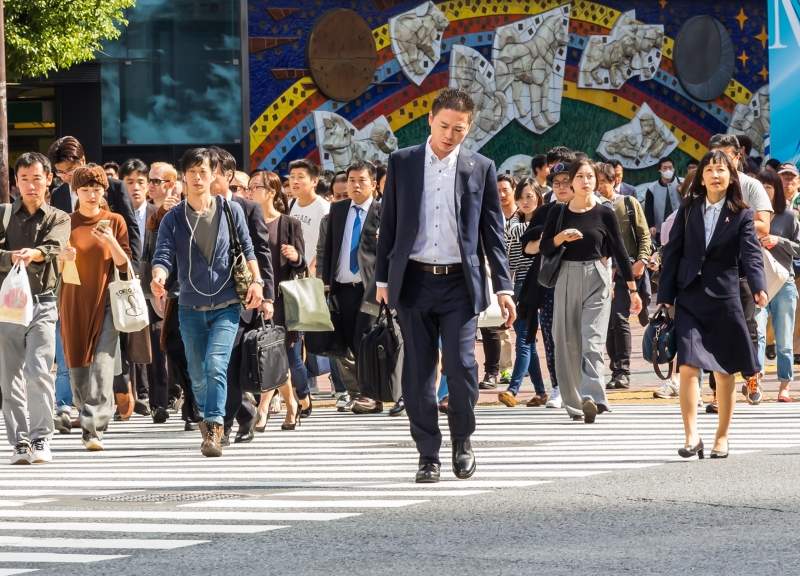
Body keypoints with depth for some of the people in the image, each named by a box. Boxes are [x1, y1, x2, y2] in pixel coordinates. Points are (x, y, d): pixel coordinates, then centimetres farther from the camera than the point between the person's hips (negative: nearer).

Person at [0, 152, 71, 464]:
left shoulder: (58, 219, 7)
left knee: (38, 371, -14)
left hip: (42, 303, -2)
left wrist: (33, 254, -36)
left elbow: (54, 246, -15)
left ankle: (41, 439, -7)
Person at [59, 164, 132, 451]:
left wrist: (111, 241, -16)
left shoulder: (115, 222, 4)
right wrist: (62, 257, -12)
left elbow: (124, 264, 1)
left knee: (102, 367, -14)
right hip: (74, 302, 2)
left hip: (106, 301, -2)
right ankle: (87, 416, 22)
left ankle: (93, 428, -19)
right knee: (78, 365, 3)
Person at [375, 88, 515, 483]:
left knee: (461, 365, -9)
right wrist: (383, 278, 6)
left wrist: (503, 287, 1)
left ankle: (462, 439, 14)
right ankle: (428, 455, 9)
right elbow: (388, 224, 10)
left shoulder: (480, 169, 5)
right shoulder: (402, 163, 6)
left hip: (460, 283, -1)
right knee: (418, 372, 2)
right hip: (414, 282, 1)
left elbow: (493, 232, 7)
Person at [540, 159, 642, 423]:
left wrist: (633, 289, 7)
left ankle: (591, 398, -30)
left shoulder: (604, 214, 3)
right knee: (568, 344, 3)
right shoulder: (558, 213, 7)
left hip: (597, 281, -2)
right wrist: (561, 237, -14)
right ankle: (574, 403, 12)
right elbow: (545, 248, 7)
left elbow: (619, 252, 7)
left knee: (592, 342, -16)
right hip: (567, 279, 2)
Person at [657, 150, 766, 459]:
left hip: (724, 298, 0)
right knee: (688, 366, -13)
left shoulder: (741, 215, 2)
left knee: (725, 371, 6)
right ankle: (691, 436, -12)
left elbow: (751, 254, -9)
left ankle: (722, 437, 18)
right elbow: (672, 253, 7)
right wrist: (665, 297, 1)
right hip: (689, 299, 0)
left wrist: (758, 288, -27)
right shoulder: (688, 210, 6)